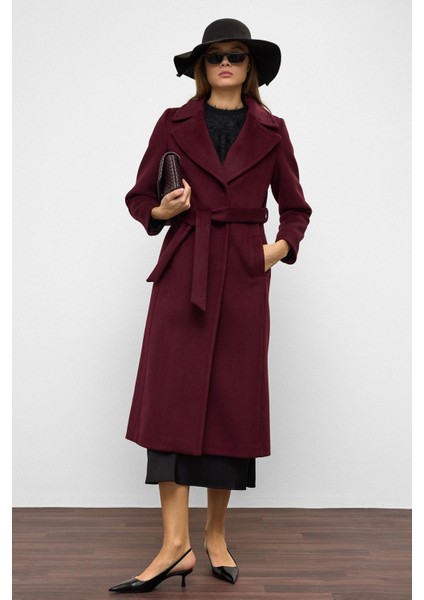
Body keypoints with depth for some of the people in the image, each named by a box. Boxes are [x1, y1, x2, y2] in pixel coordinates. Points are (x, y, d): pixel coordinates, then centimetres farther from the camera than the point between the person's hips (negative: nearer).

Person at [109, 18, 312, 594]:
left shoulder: (271, 131, 10)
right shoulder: (174, 124, 8)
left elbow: (295, 207, 15)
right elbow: (139, 198, 11)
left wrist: (280, 248, -2)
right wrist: (163, 212, -9)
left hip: (244, 275, 1)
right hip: (183, 270, 0)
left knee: (233, 400, 2)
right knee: (171, 394, -10)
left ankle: (216, 537, 17)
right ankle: (176, 543, -6)